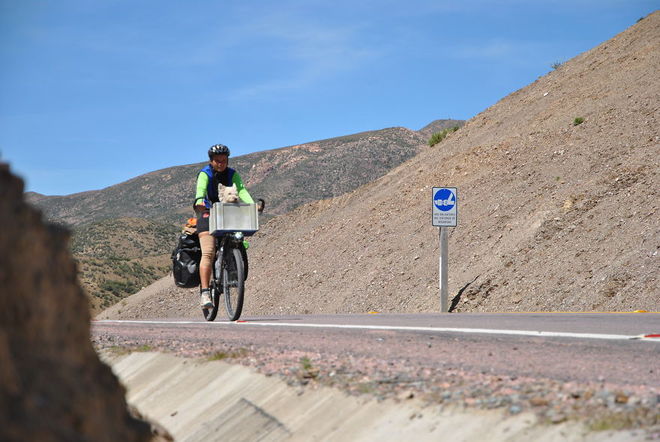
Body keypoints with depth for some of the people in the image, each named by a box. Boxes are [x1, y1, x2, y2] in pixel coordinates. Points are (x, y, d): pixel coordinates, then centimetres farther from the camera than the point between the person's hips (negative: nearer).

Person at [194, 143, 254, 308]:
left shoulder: (232, 174, 0)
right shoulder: (205, 174, -9)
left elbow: (242, 190, -15)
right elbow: (201, 189, -28)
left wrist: (252, 205, -35)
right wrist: (200, 201, -51)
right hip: (208, 214, -4)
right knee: (208, 253, -17)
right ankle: (205, 292, -24)